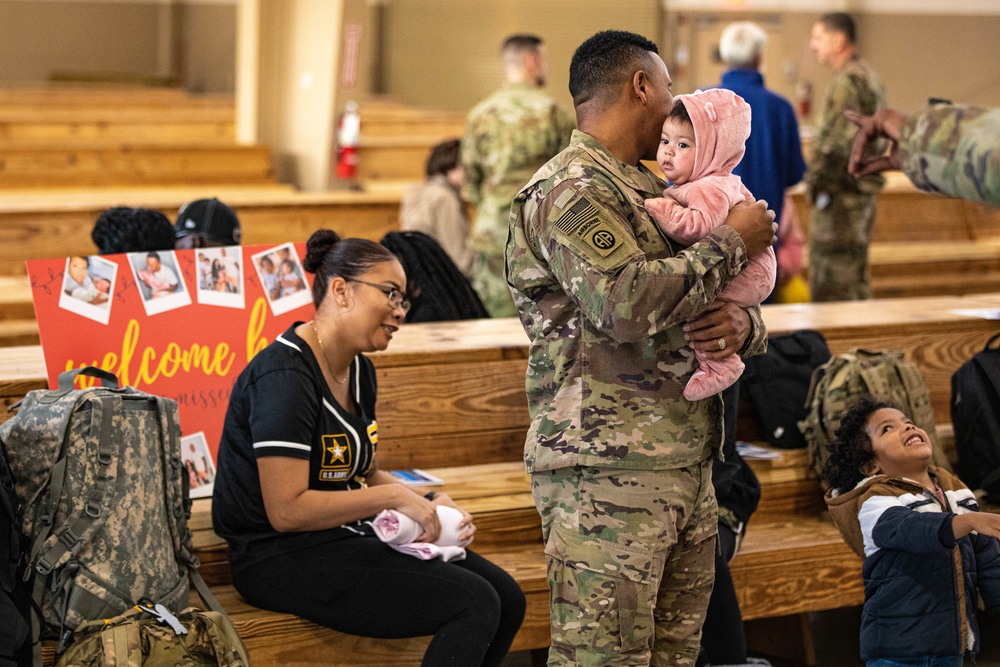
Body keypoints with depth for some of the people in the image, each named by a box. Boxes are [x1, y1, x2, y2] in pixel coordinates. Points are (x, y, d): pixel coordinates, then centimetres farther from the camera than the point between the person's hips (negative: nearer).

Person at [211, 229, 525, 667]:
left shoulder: (358, 369, 10)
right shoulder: (285, 376, -20)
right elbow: (287, 509, -24)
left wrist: (430, 506, 2)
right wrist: (393, 497, -18)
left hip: (349, 535, 10)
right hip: (284, 559, -10)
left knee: (507, 598, -2)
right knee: (474, 605, -20)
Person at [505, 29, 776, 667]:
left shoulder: (655, 193, 22)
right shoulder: (568, 190, -8)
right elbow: (628, 303, -22)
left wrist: (742, 323, -2)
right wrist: (733, 243, -9)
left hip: (688, 467, 9)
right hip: (608, 471, -9)